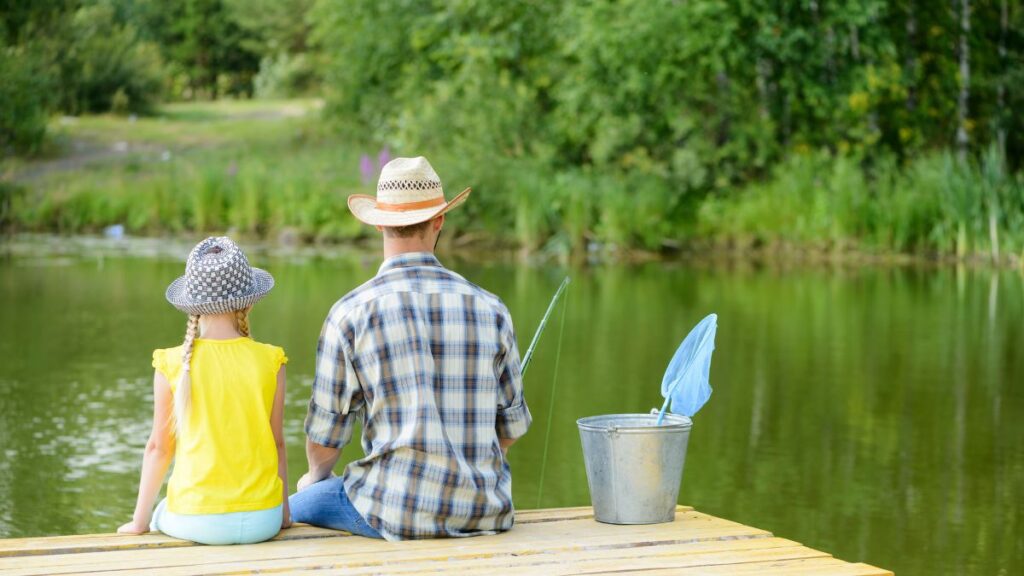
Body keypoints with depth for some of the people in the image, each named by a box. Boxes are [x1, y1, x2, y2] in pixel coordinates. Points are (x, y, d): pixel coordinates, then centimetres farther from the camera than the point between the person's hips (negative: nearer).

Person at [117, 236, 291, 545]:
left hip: (197, 522, -1)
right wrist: (283, 512, 16)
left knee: (161, 517, 31)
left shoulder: (173, 364, -7)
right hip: (261, 521, 1)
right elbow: (277, 443, 2)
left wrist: (140, 521, 10)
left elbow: (158, 447, -1)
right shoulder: (270, 362, -5)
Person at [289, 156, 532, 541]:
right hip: (487, 513, 3)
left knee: (293, 510, 23)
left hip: (397, 511, -3)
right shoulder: (489, 308, 1)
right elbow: (511, 426, 10)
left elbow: (325, 434, -2)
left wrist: (316, 477, 21)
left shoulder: (351, 313, -8)